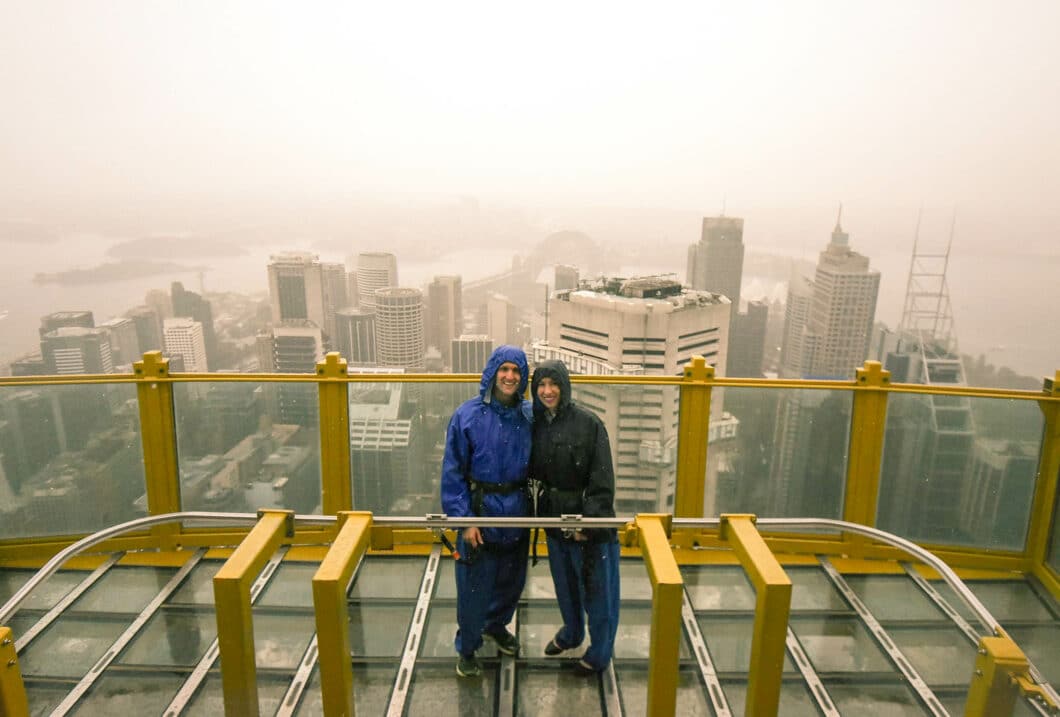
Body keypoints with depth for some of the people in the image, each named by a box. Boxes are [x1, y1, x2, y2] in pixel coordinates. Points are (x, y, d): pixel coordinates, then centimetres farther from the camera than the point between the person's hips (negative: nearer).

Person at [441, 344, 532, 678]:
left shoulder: (530, 416, -2)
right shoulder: (468, 415, -12)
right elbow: (453, 472, -10)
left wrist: (534, 505, 4)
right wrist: (464, 519, -13)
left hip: (517, 514, 4)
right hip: (480, 512, -4)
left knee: (512, 579, 21)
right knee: (474, 585, 6)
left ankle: (496, 625, 49)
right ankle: (467, 648, 31)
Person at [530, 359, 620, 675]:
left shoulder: (588, 423, -17)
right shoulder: (536, 423, -2)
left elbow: (602, 480, -17)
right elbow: (533, 470, 8)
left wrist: (589, 520, -20)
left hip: (589, 519, -5)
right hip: (555, 517, 5)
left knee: (596, 588, 10)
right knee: (564, 582, 23)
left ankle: (600, 653, 31)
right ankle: (571, 633, 48)